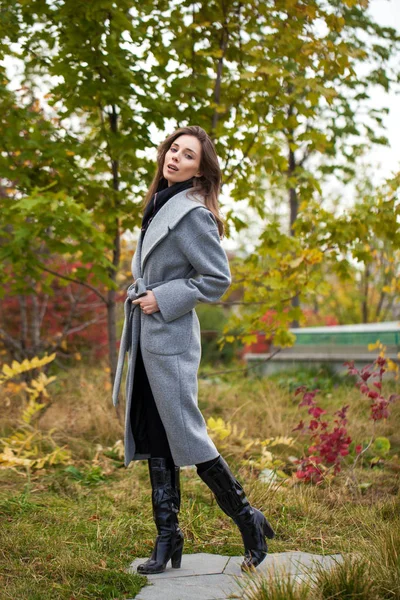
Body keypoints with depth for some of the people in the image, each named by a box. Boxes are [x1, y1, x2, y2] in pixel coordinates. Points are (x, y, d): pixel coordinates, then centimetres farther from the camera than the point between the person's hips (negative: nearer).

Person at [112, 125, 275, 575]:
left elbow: (217, 278, -14)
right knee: (153, 437, 9)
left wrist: (164, 300, -15)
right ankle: (167, 538, 16)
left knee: (185, 434, -6)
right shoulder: (158, 206, 14)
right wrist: (141, 295, 12)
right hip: (145, 337, 9)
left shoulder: (192, 213, -12)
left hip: (170, 339, -9)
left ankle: (247, 519, 10)